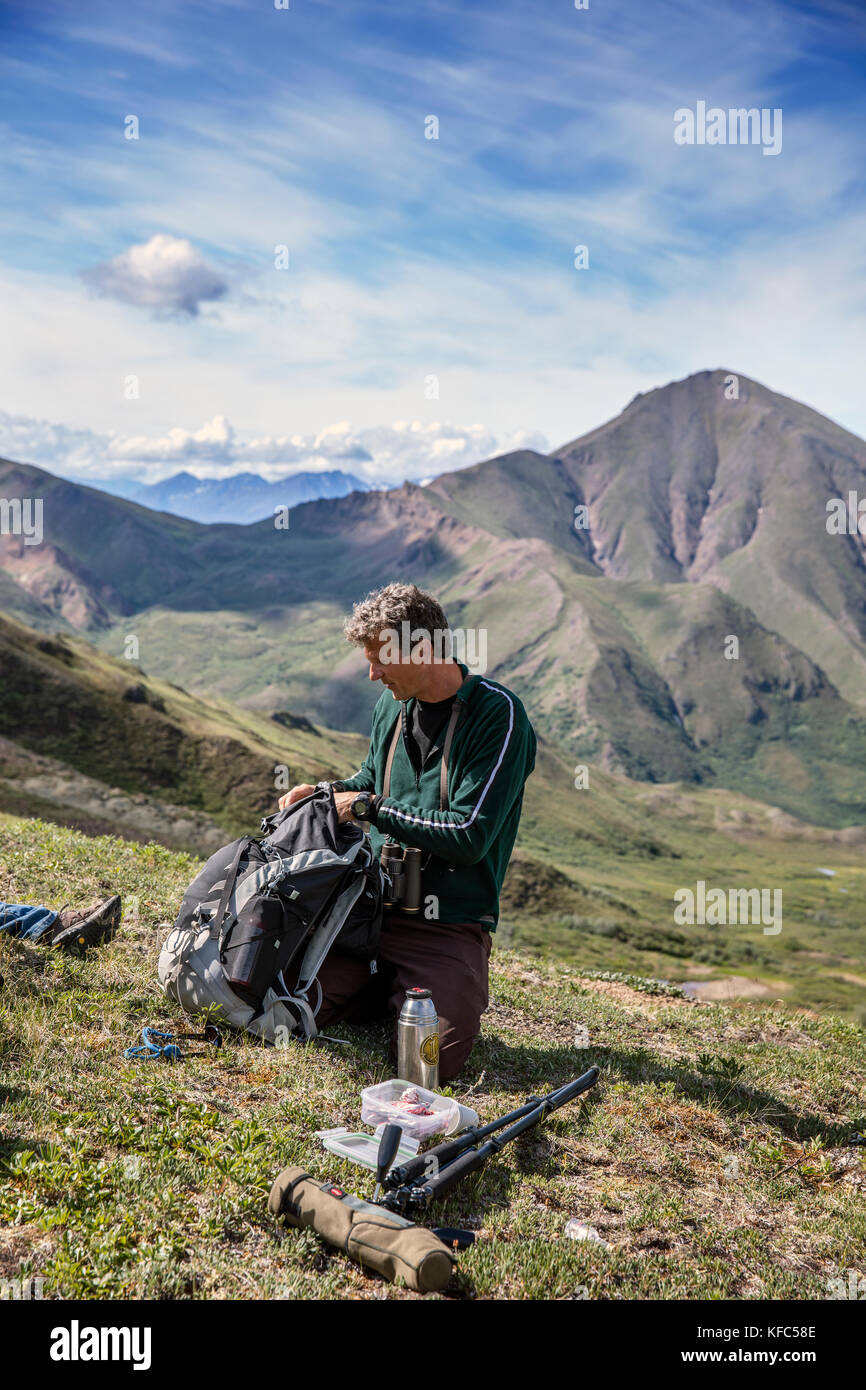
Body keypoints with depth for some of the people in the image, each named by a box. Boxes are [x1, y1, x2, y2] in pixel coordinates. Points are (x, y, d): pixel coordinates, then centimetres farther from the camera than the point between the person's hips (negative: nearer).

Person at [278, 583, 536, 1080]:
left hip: (451, 922, -5)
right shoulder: (393, 703, 8)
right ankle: (391, 985, 18)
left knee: (430, 1060, -19)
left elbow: (468, 838, -20)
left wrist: (369, 808, -13)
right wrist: (325, 792, 6)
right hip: (373, 901, 6)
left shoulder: (498, 716, -14)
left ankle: (462, 990, 14)